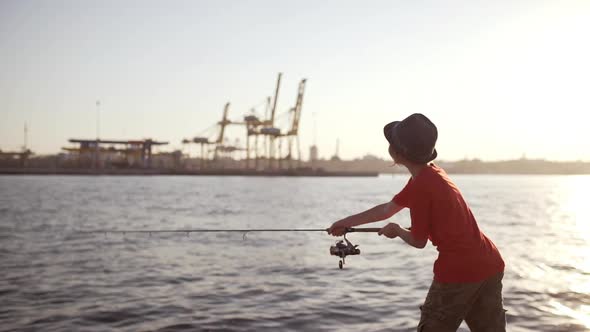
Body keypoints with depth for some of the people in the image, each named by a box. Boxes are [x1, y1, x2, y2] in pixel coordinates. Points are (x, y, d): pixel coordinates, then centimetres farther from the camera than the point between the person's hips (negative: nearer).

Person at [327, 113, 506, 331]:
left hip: (458, 272, -9)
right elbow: (387, 209, 22)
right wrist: (347, 222, 27)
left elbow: (418, 241, -8)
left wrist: (397, 231, 13)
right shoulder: (432, 174, 13)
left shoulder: (420, 185, -16)